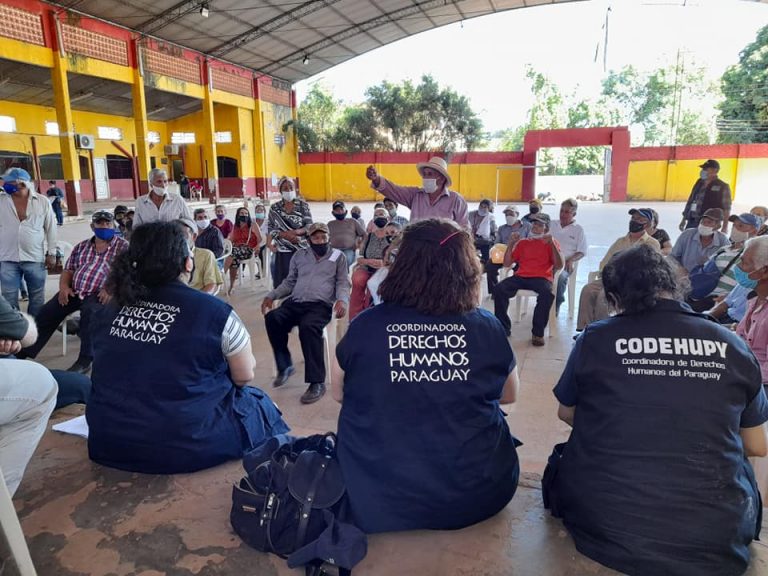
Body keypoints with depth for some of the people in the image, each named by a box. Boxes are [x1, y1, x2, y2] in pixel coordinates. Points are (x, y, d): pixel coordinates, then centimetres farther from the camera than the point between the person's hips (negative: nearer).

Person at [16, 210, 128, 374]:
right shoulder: (81, 246, 20)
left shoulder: (123, 247, 4)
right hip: (74, 291, 6)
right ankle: (23, 354, 3)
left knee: (89, 312, -35)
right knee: (46, 313, -10)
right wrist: (64, 286, -1)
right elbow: (68, 270, 20)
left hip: (99, 294, -5)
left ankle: (84, 361, -28)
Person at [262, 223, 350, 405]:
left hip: (321, 305, -4)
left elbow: (343, 283, 7)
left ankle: (317, 382, -31)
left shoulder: (338, 256, 13)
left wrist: (342, 300, -14)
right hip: (295, 302, 4)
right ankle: (284, 366, -9)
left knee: (308, 326, -37)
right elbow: (289, 281, 25)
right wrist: (272, 295, 10)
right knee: (272, 318, -28)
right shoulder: (300, 255, 22)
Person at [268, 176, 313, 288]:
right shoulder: (274, 208, 6)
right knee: (283, 281, -3)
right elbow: (271, 230, 4)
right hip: (283, 251, 1)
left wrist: (295, 232, -18)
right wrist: (285, 234, -13)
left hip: (302, 249, -1)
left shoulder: (303, 205, 2)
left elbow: (310, 226, -1)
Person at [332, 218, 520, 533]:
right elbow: (509, 395, 8)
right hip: (478, 496, 1)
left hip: (376, 503, 0)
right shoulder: (487, 327, -11)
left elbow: (337, 392, 5)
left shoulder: (365, 325, -13)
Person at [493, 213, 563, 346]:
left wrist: (552, 244, -11)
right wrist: (511, 244, 3)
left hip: (541, 278, -3)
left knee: (547, 294, -37)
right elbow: (507, 264, 15)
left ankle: (538, 332, -22)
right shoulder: (522, 242, 22)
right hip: (521, 276, 3)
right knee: (499, 289, -26)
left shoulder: (551, 243, 14)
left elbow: (559, 266, -1)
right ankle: (503, 328, -16)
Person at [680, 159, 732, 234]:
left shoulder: (722, 187, -5)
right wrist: (684, 219, 17)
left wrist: (725, 227, -9)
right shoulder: (699, 183, 11)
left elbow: (726, 208, -6)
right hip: (692, 222, 6)